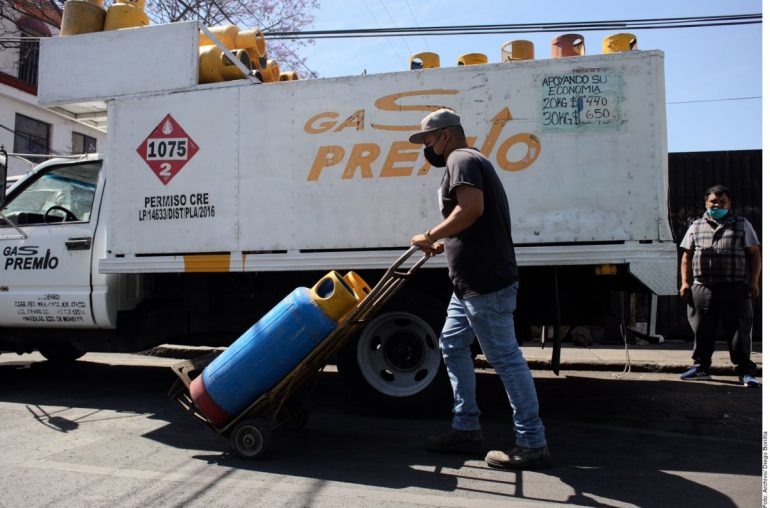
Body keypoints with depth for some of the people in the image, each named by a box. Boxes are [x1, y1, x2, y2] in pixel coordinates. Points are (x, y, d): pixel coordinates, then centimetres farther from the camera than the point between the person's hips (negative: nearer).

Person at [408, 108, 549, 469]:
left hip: (485, 282, -11)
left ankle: (532, 444, 6)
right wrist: (445, 244, 19)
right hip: (472, 281, 11)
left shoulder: (461, 160, -9)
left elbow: (472, 209, -26)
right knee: (453, 346, 15)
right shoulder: (469, 161, 23)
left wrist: (431, 236, -15)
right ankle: (466, 428, 24)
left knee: (504, 357, -5)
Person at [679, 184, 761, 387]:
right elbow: (687, 257, 14)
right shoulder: (696, 226, 14)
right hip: (702, 287, 2)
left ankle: (745, 371, 8)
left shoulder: (742, 224, 10)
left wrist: (753, 282, -2)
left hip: (735, 288, -2)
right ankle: (701, 367, 19)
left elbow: (754, 255, 8)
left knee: (739, 330, 0)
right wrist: (685, 282, 5)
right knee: (702, 330, 7)